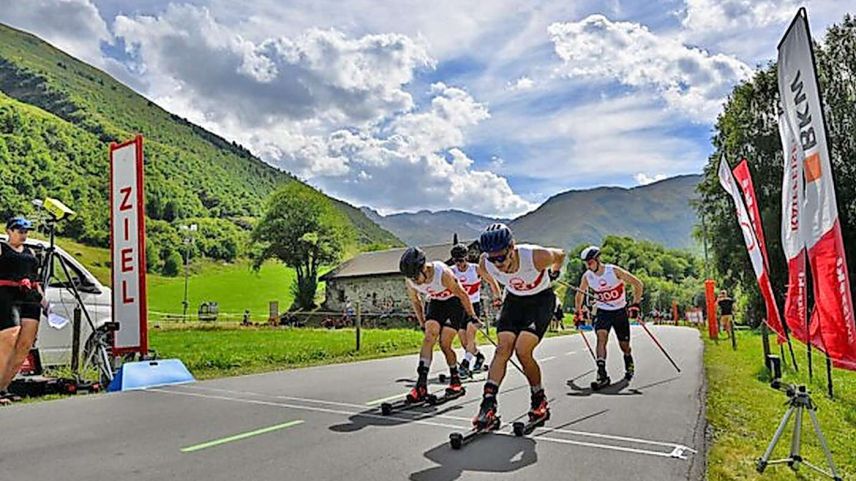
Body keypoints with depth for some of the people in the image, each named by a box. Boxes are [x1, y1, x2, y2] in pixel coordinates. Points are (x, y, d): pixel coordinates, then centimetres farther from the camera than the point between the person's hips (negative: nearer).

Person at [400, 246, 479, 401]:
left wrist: (472, 316, -9)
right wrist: (422, 324, 10)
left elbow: (462, 294, -20)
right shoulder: (409, 281, -18)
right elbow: (415, 301, 3)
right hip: (435, 303, 4)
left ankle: (455, 379, 14)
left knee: (444, 344, -10)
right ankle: (421, 384, -20)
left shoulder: (442, 273, -35)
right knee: (429, 337, -17)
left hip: (454, 302, -4)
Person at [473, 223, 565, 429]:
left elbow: (560, 255, -8)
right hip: (514, 300, 4)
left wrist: (553, 274, 10)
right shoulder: (485, 264, -24)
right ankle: (488, 405, -15)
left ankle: (539, 401, 6)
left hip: (541, 299, -3)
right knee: (502, 349, -13)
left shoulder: (536, 256, -34)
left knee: (522, 351, -16)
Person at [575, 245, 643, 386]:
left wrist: (635, 304, -16)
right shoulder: (587, 276, -10)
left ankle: (629, 363, 42)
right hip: (602, 312, 1)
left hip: (620, 312, -1)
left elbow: (638, 284, -11)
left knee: (624, 345, 7)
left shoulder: (614, 271, -20)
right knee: (601, 337, -24)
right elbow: (580, 294, 10)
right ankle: (602, 373, -28)